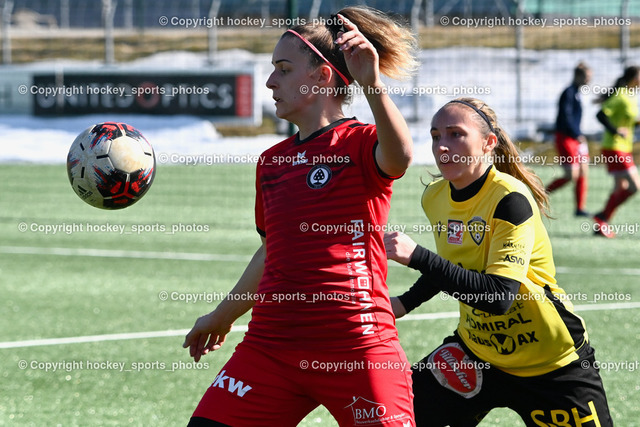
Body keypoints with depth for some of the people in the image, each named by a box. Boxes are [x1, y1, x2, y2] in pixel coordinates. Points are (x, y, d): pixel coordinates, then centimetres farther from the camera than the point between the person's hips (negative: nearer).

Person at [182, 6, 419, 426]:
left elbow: (399, 157, -30)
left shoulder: (359, 143, -4)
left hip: (357, 348, -6)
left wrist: (373, 85, -45)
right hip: (271, 347, 6)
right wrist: (223, 315, 39)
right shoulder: (271, 161, 16)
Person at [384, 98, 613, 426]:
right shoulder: (434, 197, -2)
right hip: (476, 350, 6)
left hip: (550, 363, -6)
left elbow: (500, 296, -34)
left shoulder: (510, 199, -24)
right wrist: (405, 302, 7)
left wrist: (416, 257, -39)